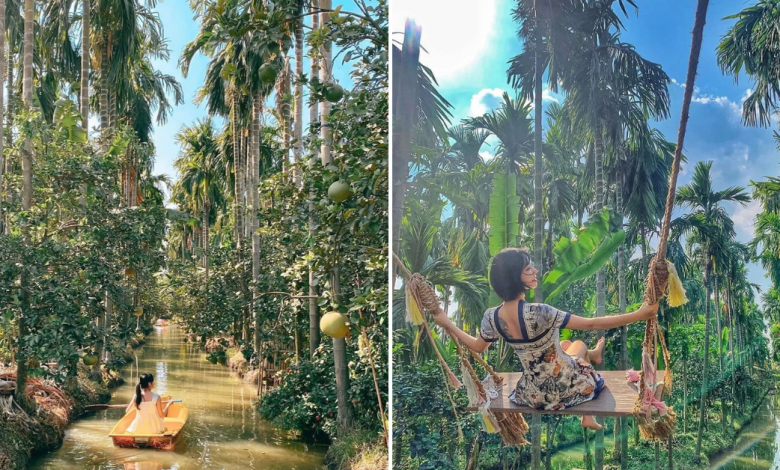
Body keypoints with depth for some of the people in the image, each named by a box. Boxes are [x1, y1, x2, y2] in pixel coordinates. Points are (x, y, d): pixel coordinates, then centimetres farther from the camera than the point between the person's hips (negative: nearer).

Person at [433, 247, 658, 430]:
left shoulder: (492, 317, -16)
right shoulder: (538, 313, -33)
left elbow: (477, 347, 3)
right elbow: (592, 324, -28)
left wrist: (447, 324, 15)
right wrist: (639, 314, -24)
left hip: (535, 396, 4)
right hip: (568, 389, -4)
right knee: (579, 345, 30)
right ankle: (588, 416, 47)